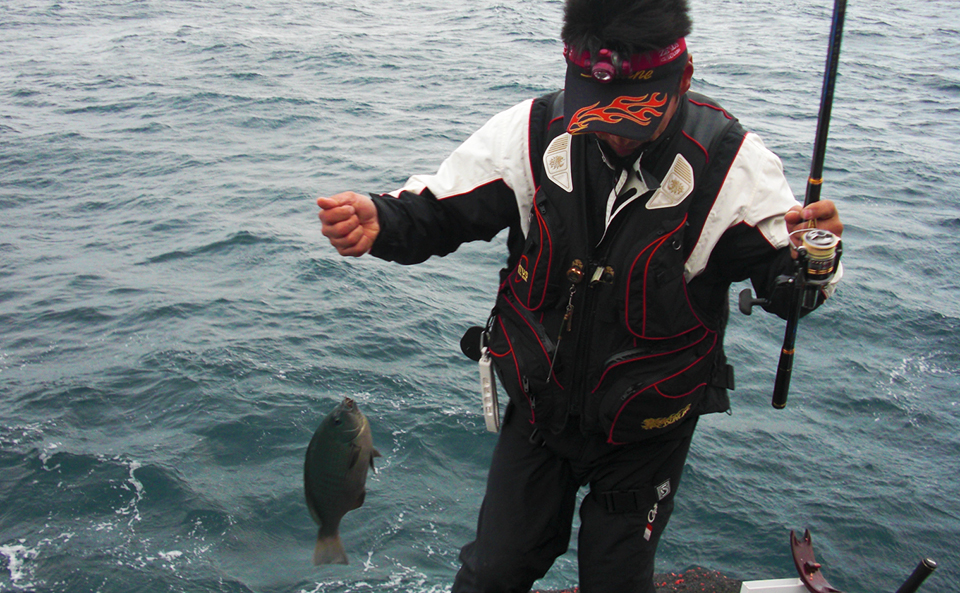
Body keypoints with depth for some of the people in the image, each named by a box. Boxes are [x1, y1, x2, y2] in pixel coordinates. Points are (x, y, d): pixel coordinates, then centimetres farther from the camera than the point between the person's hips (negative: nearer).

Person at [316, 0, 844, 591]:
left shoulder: (730, 161, -21)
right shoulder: (532, 132, -17)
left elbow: (781, 279, -15)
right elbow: (440, 209, -10)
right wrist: (379, 222, -33)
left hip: (647, 429, -1)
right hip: (541, 404, 2)